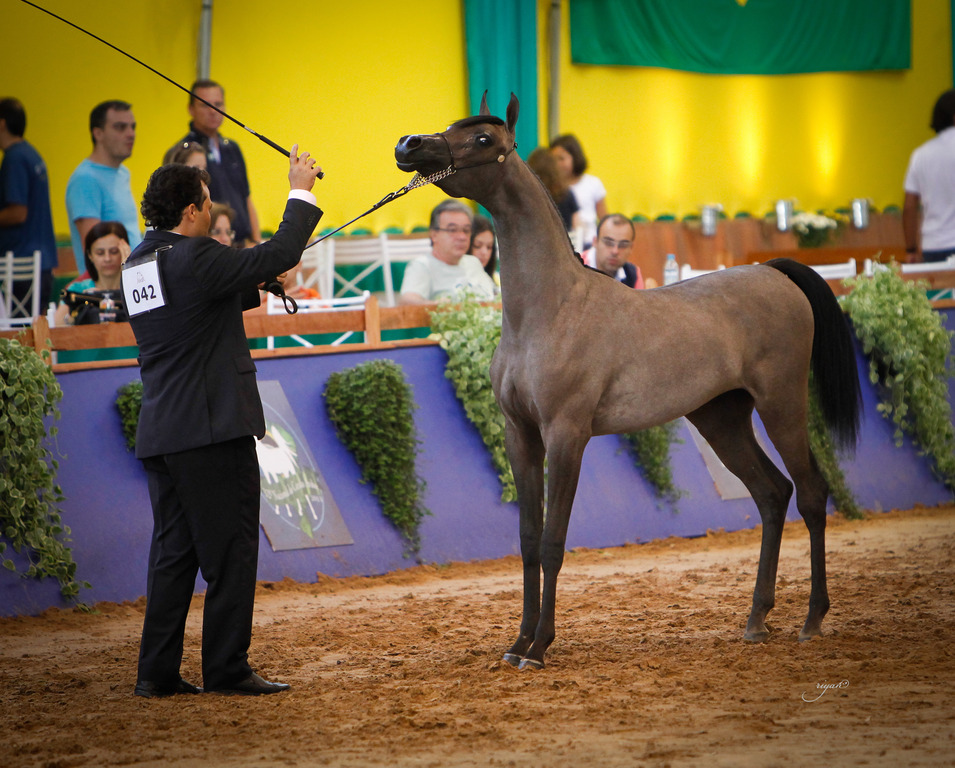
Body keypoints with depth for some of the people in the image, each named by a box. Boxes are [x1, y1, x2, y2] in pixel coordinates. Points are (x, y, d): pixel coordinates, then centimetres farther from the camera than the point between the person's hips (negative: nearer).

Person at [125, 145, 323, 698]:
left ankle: (158, 672, 10)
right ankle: (227, 668, 0)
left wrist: (258, 285, 19)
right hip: (214, 426, -9)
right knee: (231, 549, -1)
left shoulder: (139, 263, 13)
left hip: (160, 435, 9)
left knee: (173, 552, 11)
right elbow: (281, 255, -13)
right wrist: (301, 192, -2)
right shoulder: (195, 259, -14)